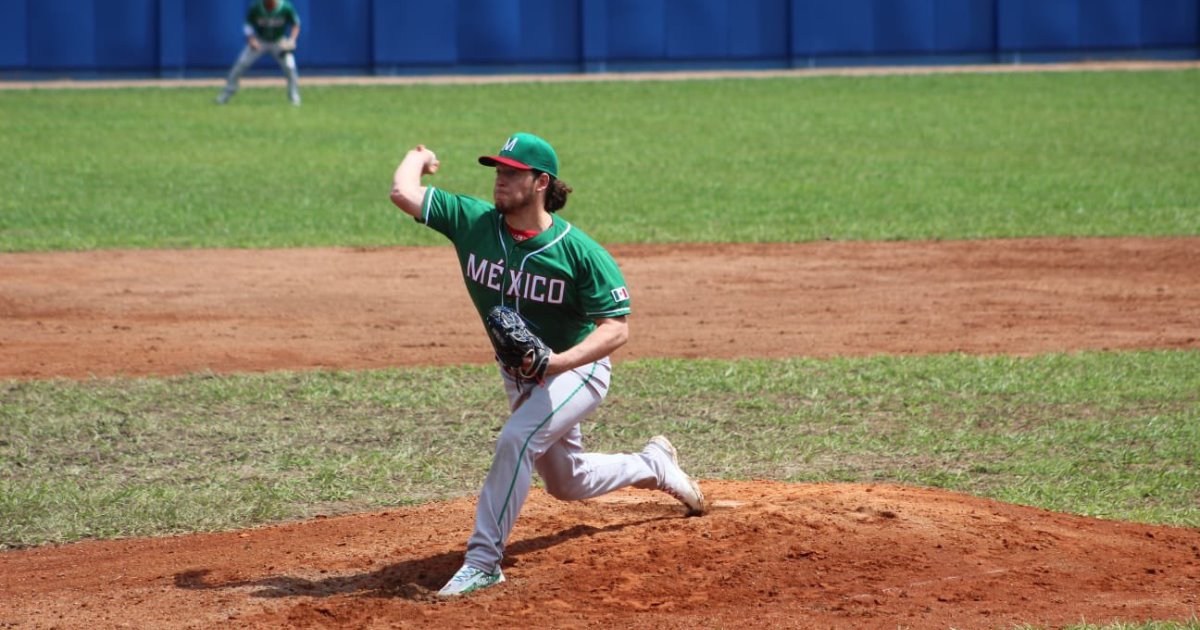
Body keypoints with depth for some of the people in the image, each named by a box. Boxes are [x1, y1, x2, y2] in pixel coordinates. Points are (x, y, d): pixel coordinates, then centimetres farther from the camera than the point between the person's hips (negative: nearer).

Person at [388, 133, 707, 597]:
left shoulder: (580, 252, -25)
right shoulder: (474, 222, -15)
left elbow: (616, 329, -25)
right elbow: (403, 192, -20)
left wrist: (560, 361, -39)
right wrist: (420, 157, -2)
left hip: (579, 369, -6)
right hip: (518, 375, 6)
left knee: (515, 440, -31)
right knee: (567, 483, 22)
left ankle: (484, 560, -24)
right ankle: (655, 465, 51)